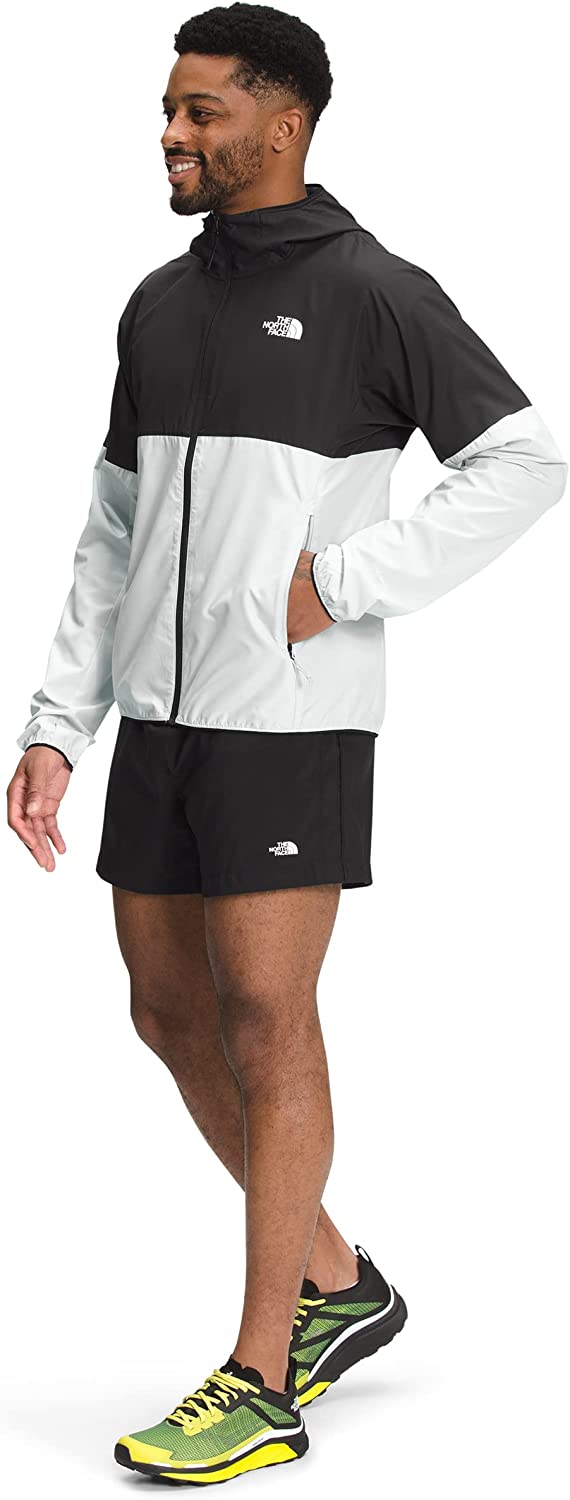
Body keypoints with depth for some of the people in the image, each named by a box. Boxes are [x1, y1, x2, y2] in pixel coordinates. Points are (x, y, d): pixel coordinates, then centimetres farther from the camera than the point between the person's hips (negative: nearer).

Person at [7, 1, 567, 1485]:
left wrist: (342, 586, -15)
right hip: (163, 716, 7)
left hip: (293, 722, -7)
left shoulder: (374, 292, -7)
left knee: (263, 1025, -7)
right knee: (170, 1011, 9)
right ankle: (336, 1284, 26)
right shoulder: (159, 306, 12)